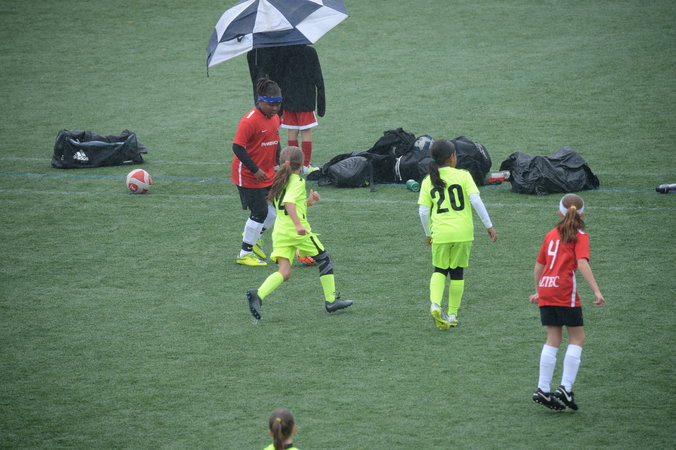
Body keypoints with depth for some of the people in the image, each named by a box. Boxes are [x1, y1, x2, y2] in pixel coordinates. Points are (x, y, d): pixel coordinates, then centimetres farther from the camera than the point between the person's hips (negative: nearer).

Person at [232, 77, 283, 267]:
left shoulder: (275, 118, 5)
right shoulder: (250, 120, -22)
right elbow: (237, 147, -23)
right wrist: (255, 170, -23)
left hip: (267, 174, 8)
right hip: (248, 177, -8)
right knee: (260, 212, -5)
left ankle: (252, 237, 31)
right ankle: (245, 254, 9)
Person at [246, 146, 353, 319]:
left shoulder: (280, 182, 18)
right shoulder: (298, 182, -7)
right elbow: (289, 203, -24)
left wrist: (308, 202, 25)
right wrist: (298, 224, -35)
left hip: (279, 232, 7)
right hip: (298, 232, -7)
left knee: (284, 273, -2)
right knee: (324, 260, 13)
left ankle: (258, 294, -27)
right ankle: (331, 301, 16)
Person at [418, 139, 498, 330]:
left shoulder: (428, 181, 5)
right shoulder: (463, 176, -2)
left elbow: (423, 211, 2)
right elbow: (476, 200, -9)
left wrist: (428, 234, 17)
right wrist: (489, 226, -4)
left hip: (439, 233, 1)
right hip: (463, 232, -1)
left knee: (439, 271, 17)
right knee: (457, 272, 12)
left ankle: (435, 305, -9)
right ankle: (452, 315, 16)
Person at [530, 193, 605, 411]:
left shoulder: (551, 235, 17)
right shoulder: (580, 237, 0)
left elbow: (538, 266, 21)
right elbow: (582, 264, -14)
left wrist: (538, 291, 35)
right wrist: (596, 291, -18)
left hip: (545, 290, 6)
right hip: (565, 292, -6)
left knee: (553, 339, 10)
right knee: (577, 338, 4)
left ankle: (542, 389, 5)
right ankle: (565, 389, -5)